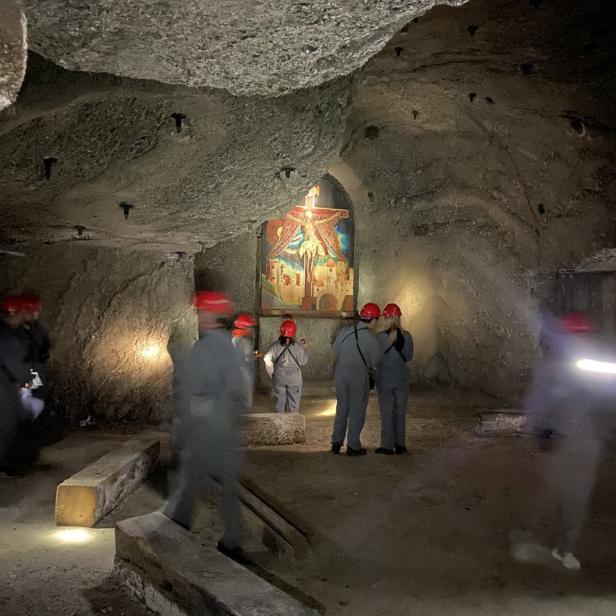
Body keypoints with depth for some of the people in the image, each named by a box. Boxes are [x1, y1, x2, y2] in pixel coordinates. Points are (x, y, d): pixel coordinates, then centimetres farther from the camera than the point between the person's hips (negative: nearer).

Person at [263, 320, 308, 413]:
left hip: (279, 378, 2)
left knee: (280, 399, 13)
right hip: (294, 379, -1)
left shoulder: (275, 346, -9)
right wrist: (305, 348, 8)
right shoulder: (298, 347, -12)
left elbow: (267, 358, -16)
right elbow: (303, 362, -3)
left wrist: (271, 373, -5)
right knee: (294, 400, 11)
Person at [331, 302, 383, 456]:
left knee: (342, 409, 17)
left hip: (341, 375, 5)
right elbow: (377, 362, -9)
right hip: (360, 378, -5)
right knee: (357, 412, 8)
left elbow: (335, 351, 10)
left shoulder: (344, 331, -1)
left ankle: (336, 442, 22)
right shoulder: (371, 339, -15)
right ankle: (353, 446, 15)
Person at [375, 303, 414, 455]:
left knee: (386, 412, 6)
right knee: (400, 411, 13)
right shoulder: (407, 336, -5)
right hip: (402, 378, 3)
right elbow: (409, 357, 4)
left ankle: (387, 446, 12)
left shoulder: (380, 337, -16)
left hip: (384, 379, -3)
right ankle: (400, 445, 20)